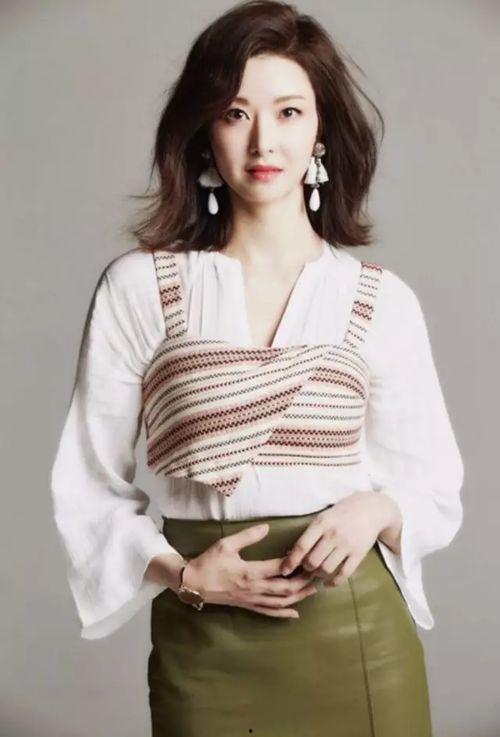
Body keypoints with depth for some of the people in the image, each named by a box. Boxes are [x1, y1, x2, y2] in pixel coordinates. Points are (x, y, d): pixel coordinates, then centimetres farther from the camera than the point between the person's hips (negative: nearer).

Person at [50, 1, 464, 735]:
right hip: (203, 647, 0)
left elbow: (436, 491, 5)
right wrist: (182, 574, -14)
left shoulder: (383, 300, -1)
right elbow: (88, 490, 0)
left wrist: (377, 510, -15)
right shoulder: (136, 287, -4)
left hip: (357, 639, 1)